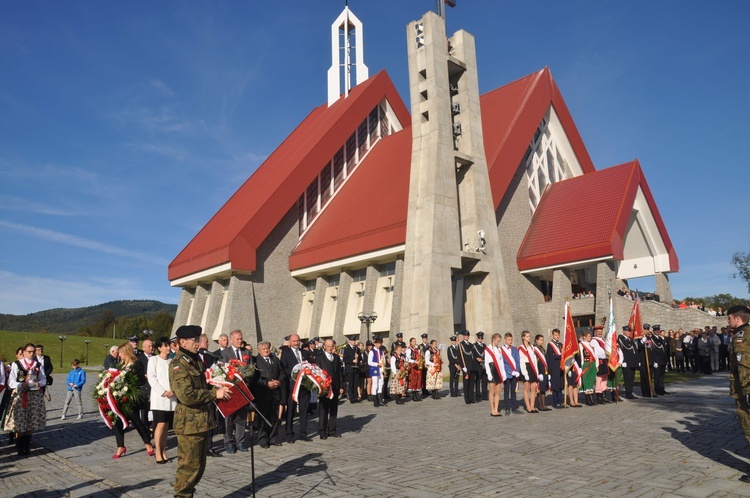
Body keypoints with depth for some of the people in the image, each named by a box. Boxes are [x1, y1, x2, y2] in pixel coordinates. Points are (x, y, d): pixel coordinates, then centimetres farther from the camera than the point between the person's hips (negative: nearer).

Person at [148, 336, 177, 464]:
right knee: (161, 425, -10)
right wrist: (163, 392, -12)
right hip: (159, 397, -4)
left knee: (166, 425, 5)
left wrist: (173, 391, -7)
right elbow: (151, 378, -6)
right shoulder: (154, 359, 2)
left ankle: (163, 452, 11)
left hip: (172, 398, 4)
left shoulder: (171, 361, 15)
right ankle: (158, 453, -3)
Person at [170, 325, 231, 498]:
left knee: (199, 465, 17)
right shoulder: (178, 365, -16)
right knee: (189, 465, 0)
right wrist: (215, 394, -19)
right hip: (189, 422, -9)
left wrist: (217, 389, 6)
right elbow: (187, 395, -25)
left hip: (201, 420, 9)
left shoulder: (196, 360, 13)